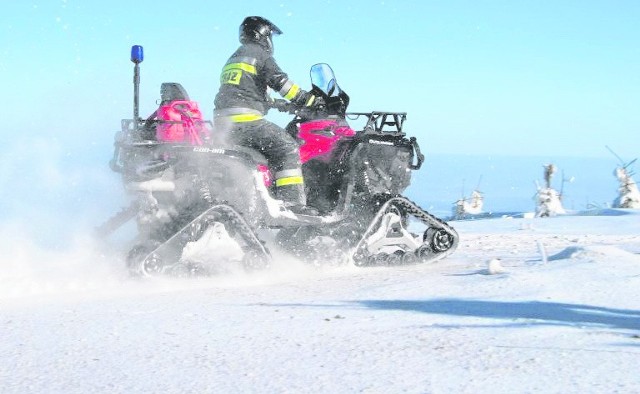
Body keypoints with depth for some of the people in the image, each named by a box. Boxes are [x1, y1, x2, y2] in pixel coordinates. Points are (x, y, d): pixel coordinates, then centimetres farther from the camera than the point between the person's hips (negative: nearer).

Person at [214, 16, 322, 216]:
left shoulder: (233, 59, 30)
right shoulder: (259, 53, 4)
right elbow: (280, 81, -9)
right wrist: (309, 100, -7)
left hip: (222, 122, 9)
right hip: (245, 119, -9)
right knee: (287, 147, -9)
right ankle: (293, 202, -21)